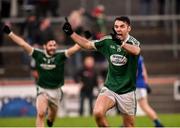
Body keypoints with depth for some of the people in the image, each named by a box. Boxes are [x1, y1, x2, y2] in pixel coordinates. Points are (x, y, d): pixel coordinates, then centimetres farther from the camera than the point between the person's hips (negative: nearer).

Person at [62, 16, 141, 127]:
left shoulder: (133, 42, -13)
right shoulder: (108, 41, 0)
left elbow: (136, 51, -38)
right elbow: (88, 44, 14)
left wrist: (121, 43, -57)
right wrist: (71, 33, 6)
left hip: (127, 92, -2)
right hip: (109, 88, 2)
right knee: (98, 112, -24)